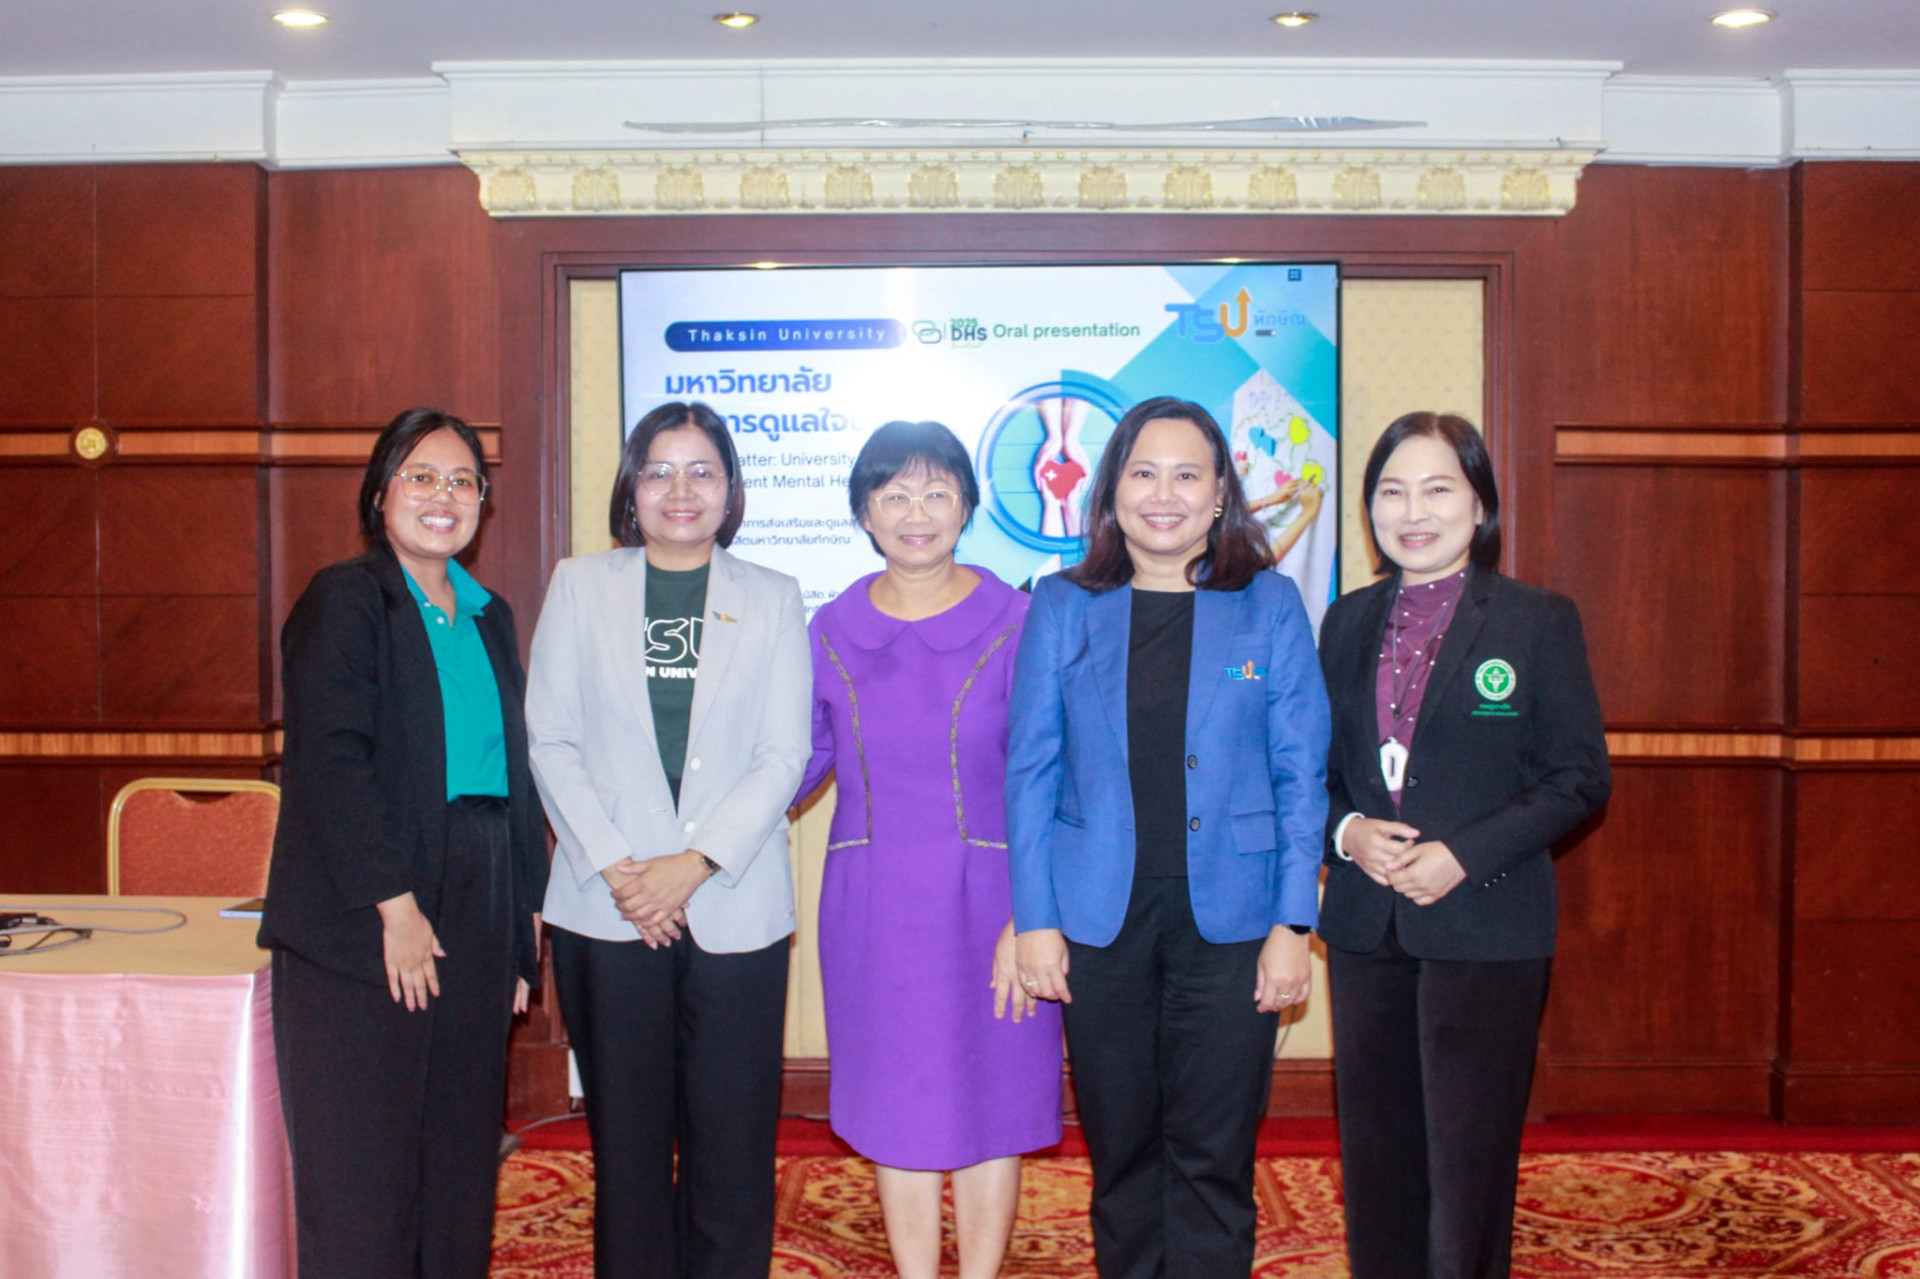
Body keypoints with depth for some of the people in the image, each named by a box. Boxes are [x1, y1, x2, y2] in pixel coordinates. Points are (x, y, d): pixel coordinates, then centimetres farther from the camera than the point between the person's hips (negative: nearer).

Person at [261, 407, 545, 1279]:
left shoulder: (488, 617, 15)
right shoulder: (343, 601, -4)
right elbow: (332, 762, -13)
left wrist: (523, 915, 10)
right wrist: (396, 904, -17)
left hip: (476, 914, 6)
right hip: (365, 927, -6)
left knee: (460, 1151, 10)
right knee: (363, 1169, 1)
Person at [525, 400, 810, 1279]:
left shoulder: (771, 599, 9)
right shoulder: (580, 586, 10)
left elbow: (784, 755, 2)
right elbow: (550, 742, 4)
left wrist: (695, 863, -10)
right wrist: (615, 867, -7)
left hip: (733, 905, 0)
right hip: (606, 909, 0)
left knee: (731, 1143, 1)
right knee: (625, 1141, 5)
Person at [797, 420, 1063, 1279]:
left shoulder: (1015, 623, -6)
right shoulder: (830, 632, 3)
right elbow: (797, 761, 11)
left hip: (985, 900, -2)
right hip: (872, 909, 3)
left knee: (990, 1105, 7)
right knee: (897, 1110, 11)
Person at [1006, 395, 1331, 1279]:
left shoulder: (1269, 607, 3)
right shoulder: (1062, 607, 5)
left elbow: (1301, 775, 3)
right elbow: (1030, 770, 4)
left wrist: (1292, 923, -4)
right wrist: (1034, 918, -2)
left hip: (1229, 918, -1)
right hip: (1098, 920, 1)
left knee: (1212, 1156, 4)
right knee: (1121, 1146, 11)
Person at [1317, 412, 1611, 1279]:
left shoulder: (1539, 621, -3)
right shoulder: (1347, 623, 10)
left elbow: (1580, 777, -5)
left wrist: (1463, 855, -15)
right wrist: (1345, 832, -8)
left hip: (1486, 923, -4)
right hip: (1365, 925, 4)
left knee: (1469, 1150, 2)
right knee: (1375, 1151, 11)